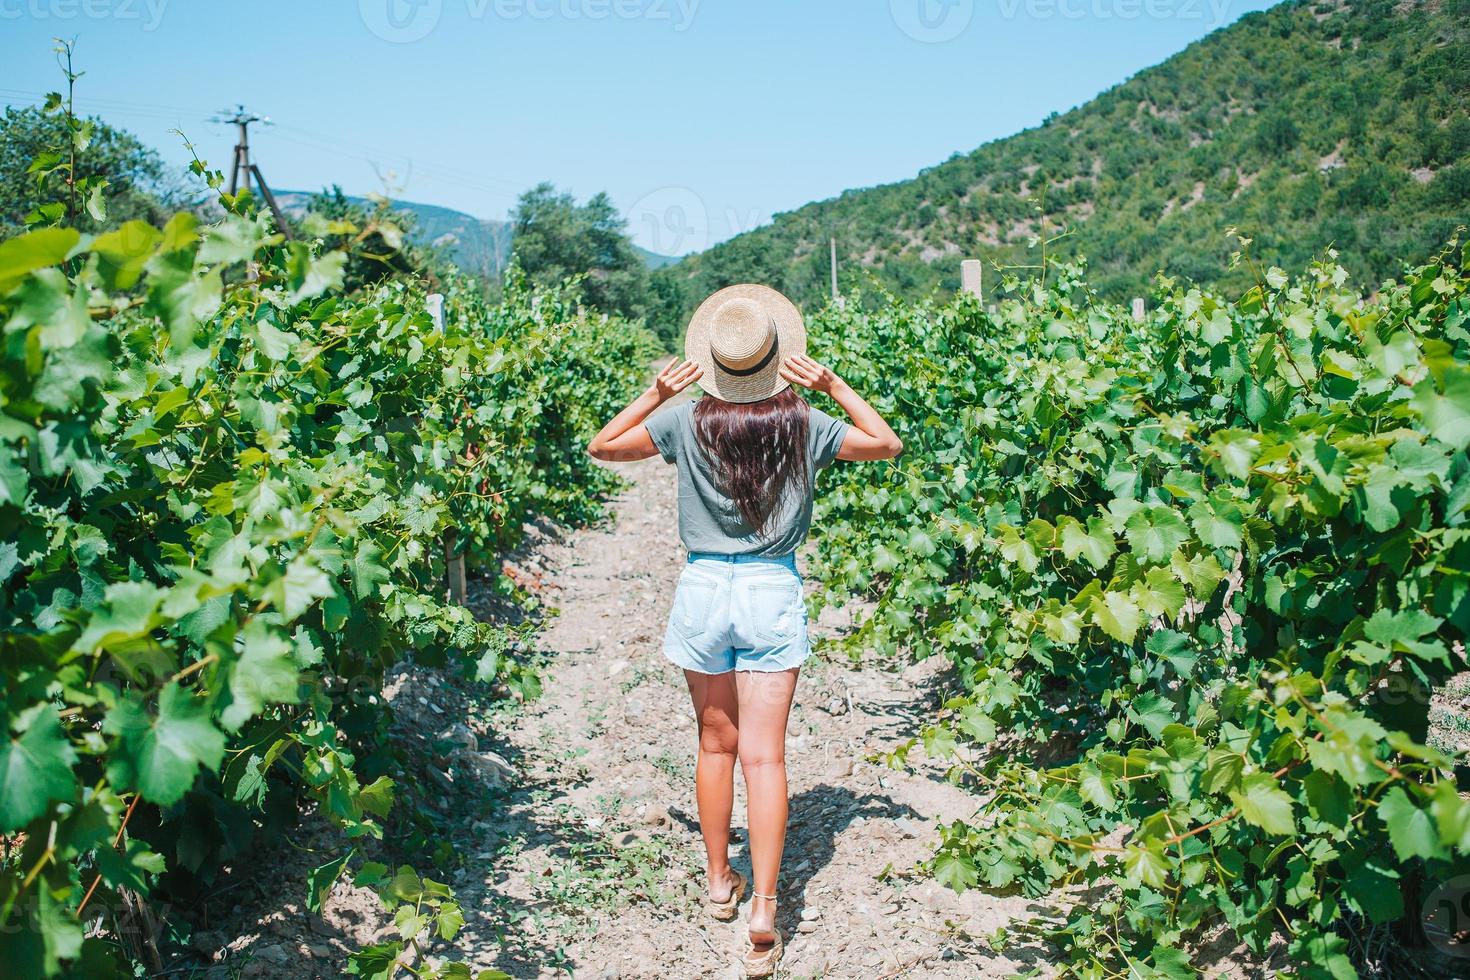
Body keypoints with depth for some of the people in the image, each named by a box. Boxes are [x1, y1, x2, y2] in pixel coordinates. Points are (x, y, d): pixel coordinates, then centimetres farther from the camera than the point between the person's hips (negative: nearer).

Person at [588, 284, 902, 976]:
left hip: (704, 588, 1)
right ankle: (762, 909, -5)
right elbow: (887, 444, 11)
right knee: (763, 756, 1)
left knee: (716, 745, 17)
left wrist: (655, 394, 1)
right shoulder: (802, 423, -4)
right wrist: (833, 385, 3)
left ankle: (719, 882, 31)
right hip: (773, 593, -1)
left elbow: (602, 447, 7)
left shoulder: (690, 420, -5)